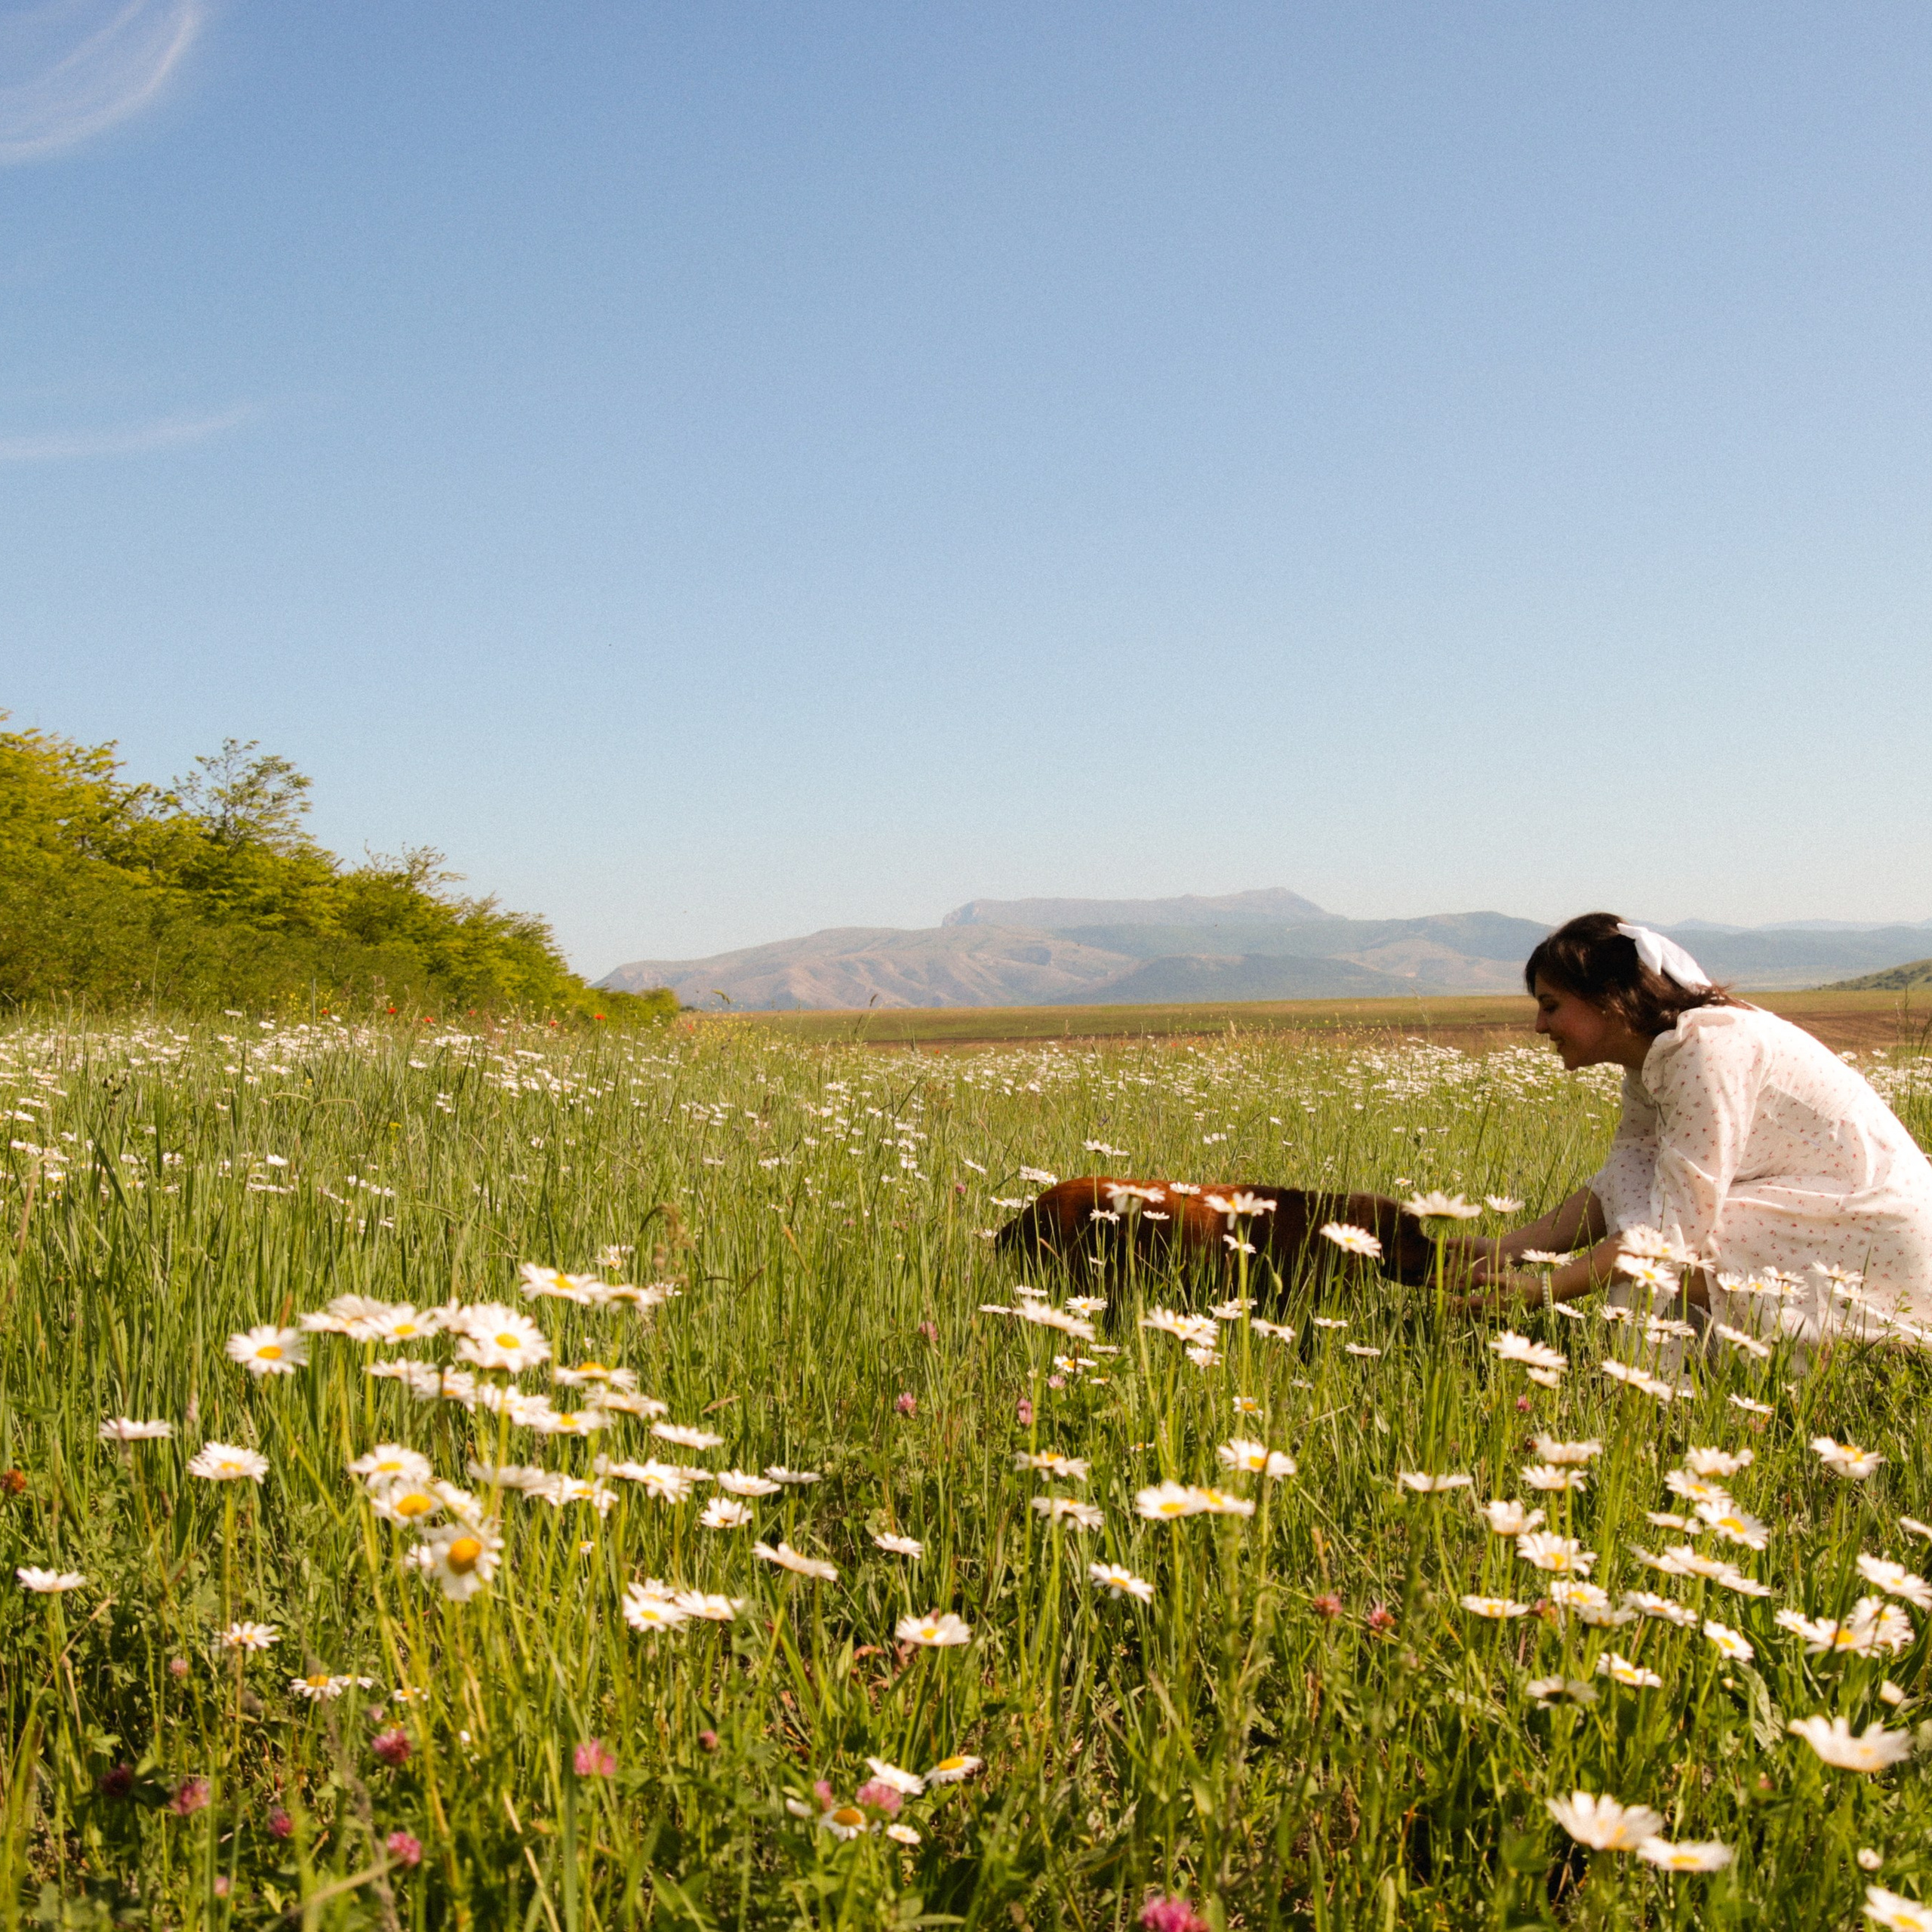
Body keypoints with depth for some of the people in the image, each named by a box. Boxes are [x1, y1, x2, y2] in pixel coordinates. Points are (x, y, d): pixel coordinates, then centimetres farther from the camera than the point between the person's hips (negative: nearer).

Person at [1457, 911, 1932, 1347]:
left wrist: (1542, 1287, -25)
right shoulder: (1649, 1060, 6)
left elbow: (1677, 1229, -26)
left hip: (1876, 1230, -9)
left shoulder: (1708, 1047, -23)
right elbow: (1611, 1190, 6)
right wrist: (1505, 1250, -5)